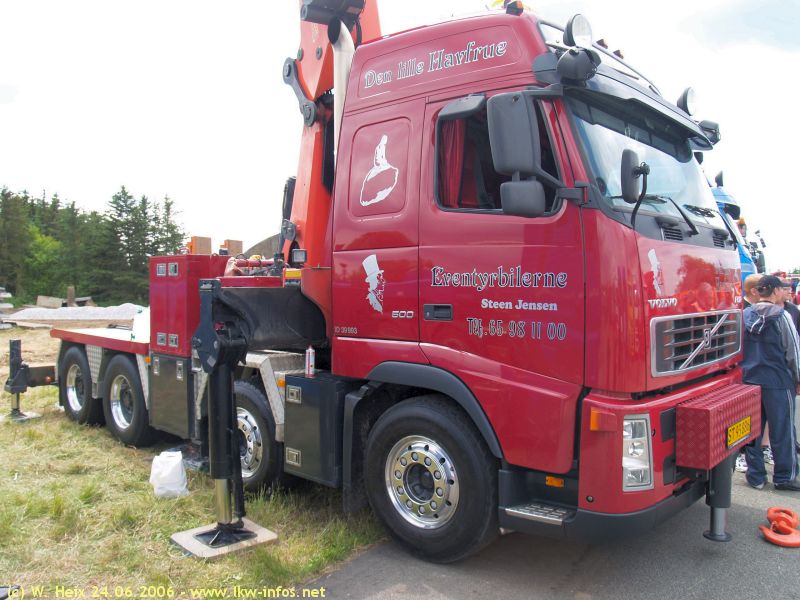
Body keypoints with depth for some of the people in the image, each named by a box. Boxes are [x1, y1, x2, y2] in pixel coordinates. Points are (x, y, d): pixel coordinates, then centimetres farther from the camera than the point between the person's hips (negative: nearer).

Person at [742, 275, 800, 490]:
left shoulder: (745, 315, 4)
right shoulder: (781, 316, -11)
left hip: (749, 378, 5)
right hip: (778, 380, -5)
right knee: (782, 431, 7)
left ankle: (755, 476, 16)